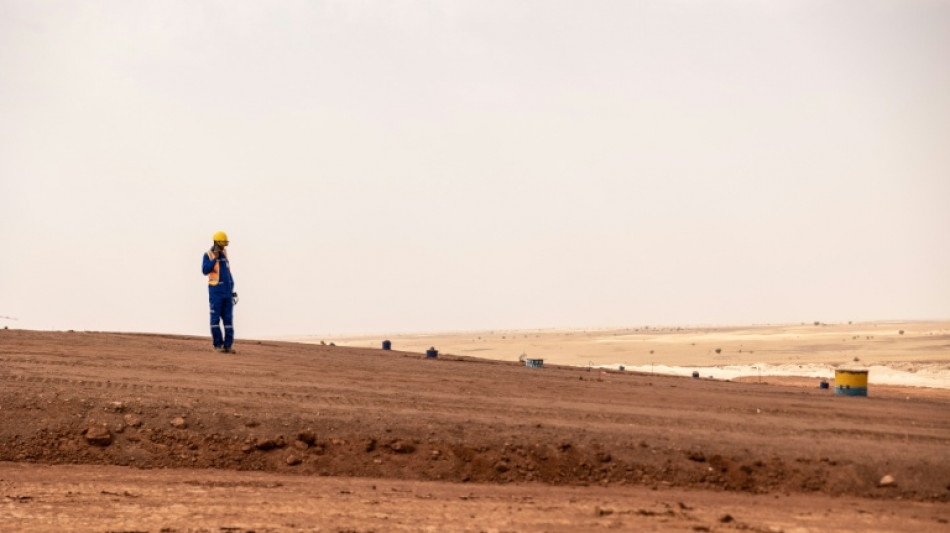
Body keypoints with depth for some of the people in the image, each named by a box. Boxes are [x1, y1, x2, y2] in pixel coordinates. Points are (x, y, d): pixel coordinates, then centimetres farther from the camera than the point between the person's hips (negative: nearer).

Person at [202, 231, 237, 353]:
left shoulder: (224, 254, 13)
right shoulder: (208, 255, -4)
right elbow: (205, 270, -17)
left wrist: (232, 289, 16)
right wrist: (214, 258, -21)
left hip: (227, 292, 5)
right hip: (216, 292, -5)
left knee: (228, 319, 2)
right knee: (215, 319, -2)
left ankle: (228, 345, 4)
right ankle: (218, 345, 2)